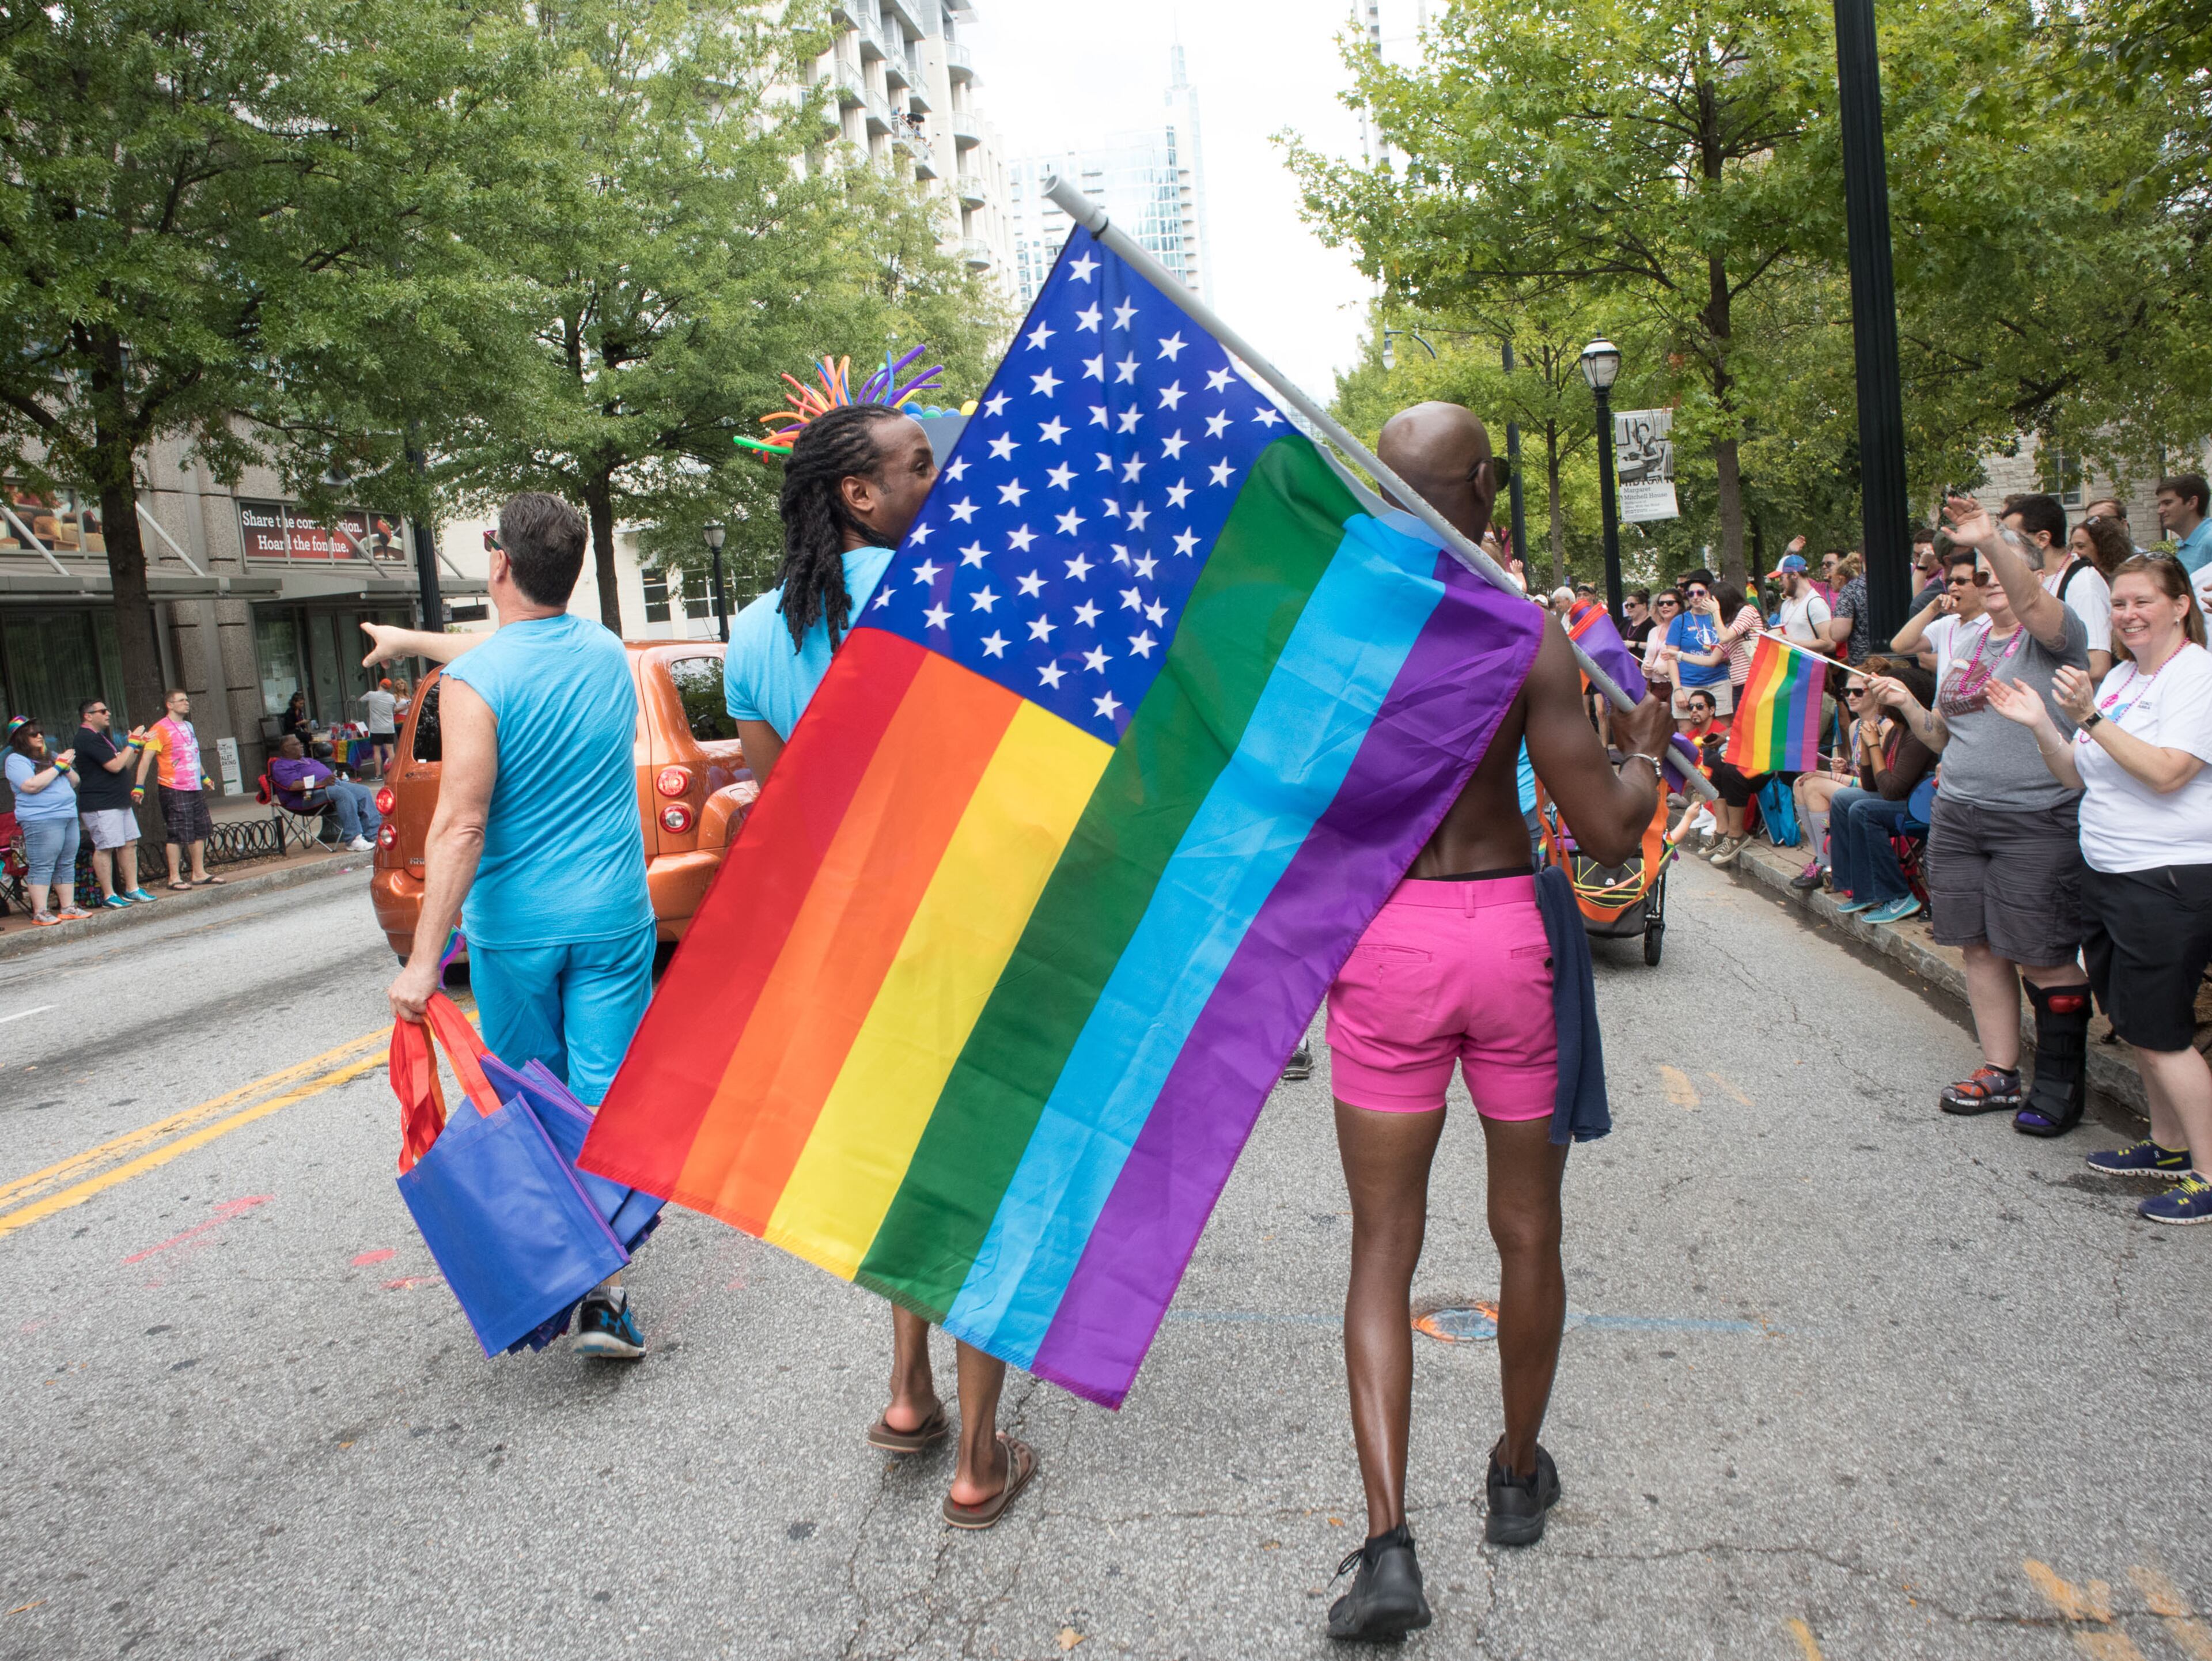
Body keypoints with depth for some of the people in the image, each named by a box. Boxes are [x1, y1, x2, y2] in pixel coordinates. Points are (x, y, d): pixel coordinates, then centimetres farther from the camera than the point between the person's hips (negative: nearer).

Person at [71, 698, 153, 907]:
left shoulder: (101, 737, 19)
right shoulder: (87, 739, -14)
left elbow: (125, 764, 21)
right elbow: (115, 766, -21)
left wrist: (136, 747, 7)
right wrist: (132, 744, -10)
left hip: (120, 802, 10)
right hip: (100, 805, -10)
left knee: (129, 844, 9)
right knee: (105, 849, -6)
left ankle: (132, 890, 14)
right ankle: (109, 896, -2)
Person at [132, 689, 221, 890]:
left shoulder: (188, 726, 15)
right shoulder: (160, 729, -10)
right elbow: (146, 758, -14)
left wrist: (204, 777, 35)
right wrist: (139, 786, -20)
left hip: (195, 788, 8)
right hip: (174, 790, -8)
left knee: (200, 831, 11)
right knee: (178, 834, -6)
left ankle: (199, 873, 19)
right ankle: (175, 877, 2)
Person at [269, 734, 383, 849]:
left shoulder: (306, 760, 30)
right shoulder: (281, 766, 0)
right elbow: (293, 785, -18)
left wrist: (344, 780, 13)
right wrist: (322, 783, -26)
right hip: (309, 796, -9)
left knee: (364, 791, -7)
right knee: (344, 794, -34)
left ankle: (373, 835, -15)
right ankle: (353, 840, -38)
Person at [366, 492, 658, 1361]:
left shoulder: (475, 679, -13)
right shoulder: (606, 651, 4)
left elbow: (460, 826, -19)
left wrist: (424, 958, -17)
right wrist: (414, 640, 41)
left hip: (514, 928, -2)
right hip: (612, 918, 3)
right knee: (605, 1101, 1)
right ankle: (603, 1296, -4)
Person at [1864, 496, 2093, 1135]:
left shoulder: (2055, 633, -5)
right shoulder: (1962, 644, 15)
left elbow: (2030, 600, -30)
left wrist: (1993, 541, -45)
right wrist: (1907, 705, 3)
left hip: (2038, 822, -6)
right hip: (1958, 815, 7)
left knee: (2042, 959, -2)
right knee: (1980, 946, 10)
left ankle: (2062, 1081, 15)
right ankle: (2000, 1074, 21)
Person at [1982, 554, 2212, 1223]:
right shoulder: (2120, 678, 13)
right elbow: (2081, 778, 12)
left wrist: (2091, 718, -25)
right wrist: (2043, 727, -3)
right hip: (2107, 876, 8)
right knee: (2135, 1022, 15)